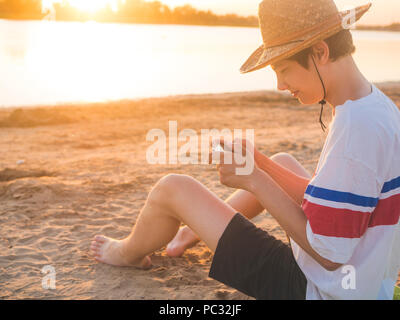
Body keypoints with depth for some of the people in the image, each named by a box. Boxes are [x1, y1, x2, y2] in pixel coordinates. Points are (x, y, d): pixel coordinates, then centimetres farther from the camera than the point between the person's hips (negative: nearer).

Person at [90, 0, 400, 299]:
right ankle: (197, 229, 39)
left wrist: (255, 180, -20)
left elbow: (328, 253, -25)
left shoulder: (357, 128, -29)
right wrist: (259, 163, -2)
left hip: (315, 290, -9)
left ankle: (130, 253, 28)